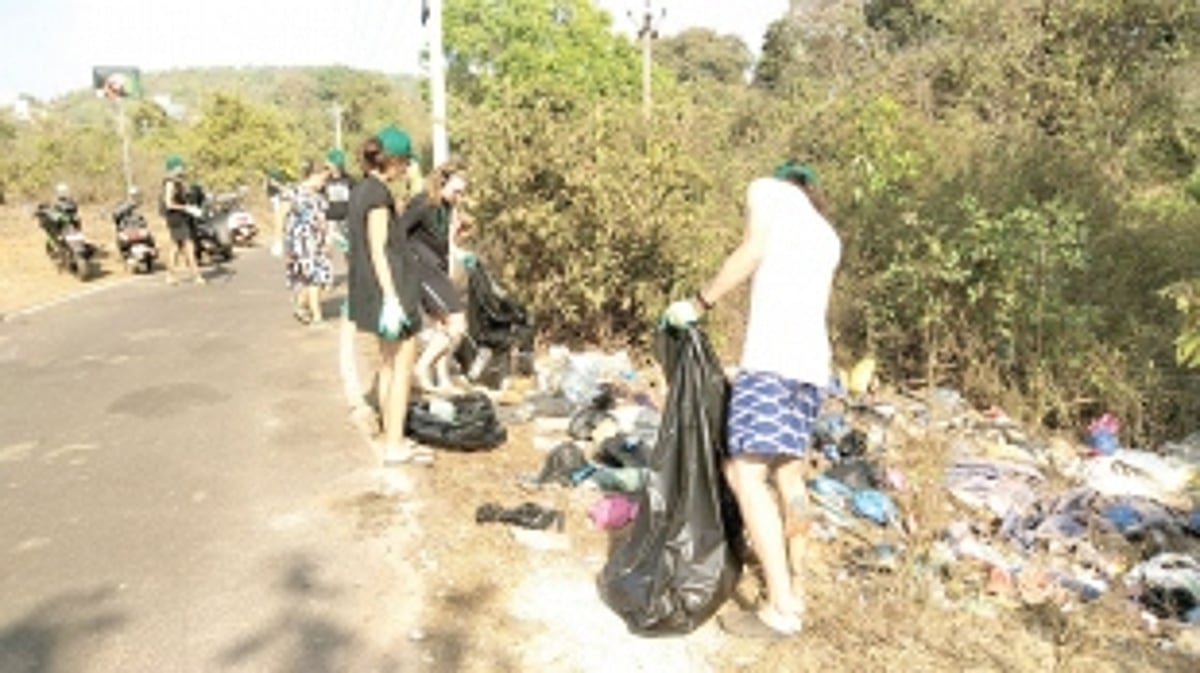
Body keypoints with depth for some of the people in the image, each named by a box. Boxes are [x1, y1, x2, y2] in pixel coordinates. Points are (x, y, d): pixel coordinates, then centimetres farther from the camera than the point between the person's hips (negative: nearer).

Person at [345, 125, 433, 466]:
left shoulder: (359, 190, 13)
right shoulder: (378, 193, -15)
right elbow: (378, 250, -20)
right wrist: (392, 299, -22)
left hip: (371, 288, 10)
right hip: (391, 287, -10)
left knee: (388, 363, 15)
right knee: (402, 365, -2)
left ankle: (392, 438, 24)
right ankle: (395, 445, 4)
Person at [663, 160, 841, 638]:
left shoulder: (769, 189, 14)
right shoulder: (828, 237, 31)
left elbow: (753, 252, -3)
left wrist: (698, 304, 2)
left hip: (773, 355, -8)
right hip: (813, 361, 8)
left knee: (746, 476, -10)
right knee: (787, 472, 18)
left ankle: (780, 609, -12)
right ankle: (792, 588, 29)